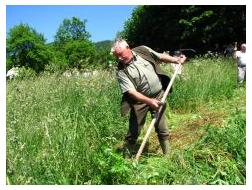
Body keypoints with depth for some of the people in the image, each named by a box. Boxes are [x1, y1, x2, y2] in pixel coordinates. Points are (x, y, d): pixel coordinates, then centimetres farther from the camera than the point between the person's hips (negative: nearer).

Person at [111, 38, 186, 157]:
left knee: (162, 129, 10)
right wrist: (149, 101, -32)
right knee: (133, 132, 4)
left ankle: (168, 155, 27)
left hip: (158, 95, 2)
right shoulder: (121, 72, -14)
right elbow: (132, 92, -22)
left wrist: (176, 60, -3)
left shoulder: (143, 50, -5)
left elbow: (160, 57, 10)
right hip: (140, 101, -2)